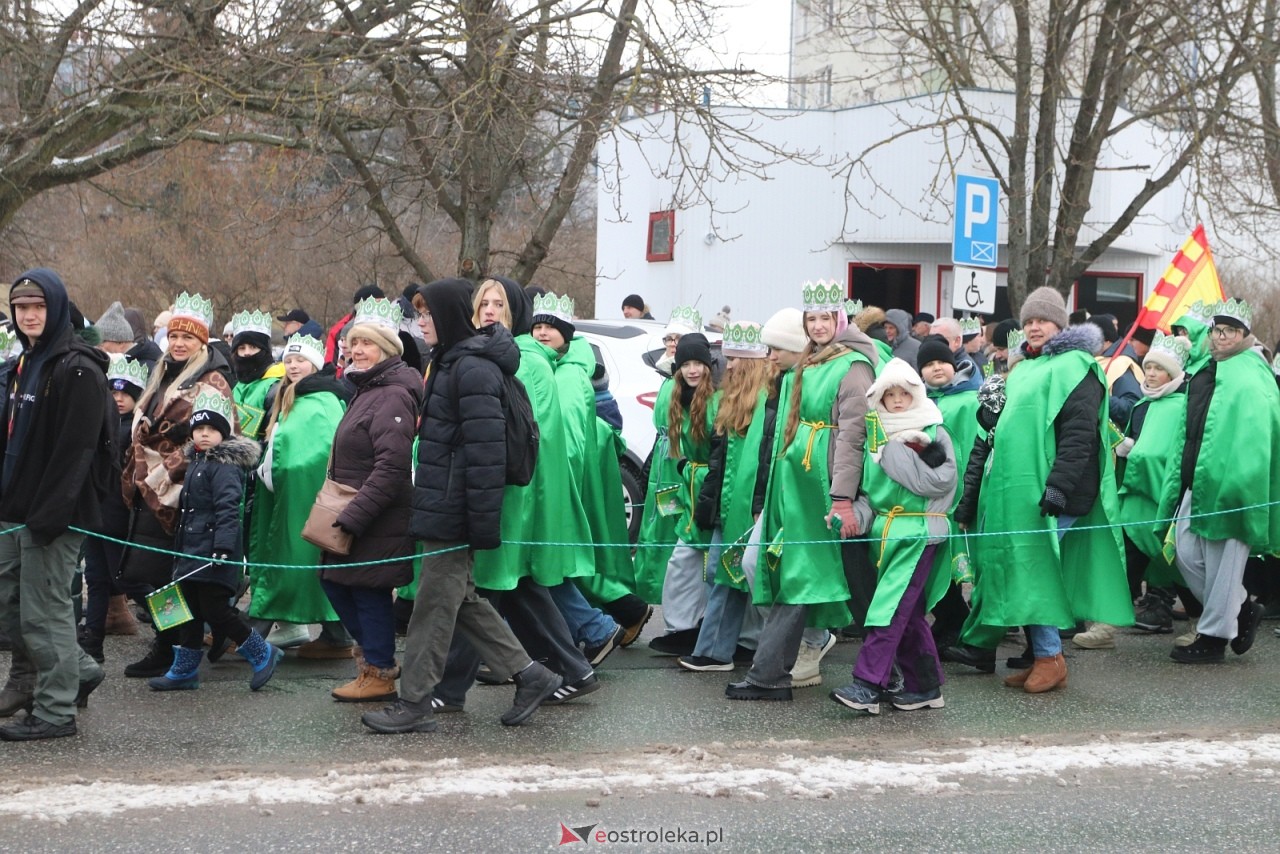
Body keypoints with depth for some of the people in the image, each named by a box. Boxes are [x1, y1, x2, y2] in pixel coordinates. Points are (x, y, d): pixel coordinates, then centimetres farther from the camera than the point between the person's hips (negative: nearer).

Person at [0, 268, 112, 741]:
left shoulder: (77, 370, -14)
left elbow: (76, 451, -21)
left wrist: (49, 515, -24)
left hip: (53, 515, -9)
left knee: (44, 610, -3)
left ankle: (56, 710, 8)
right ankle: (78, 670, 28)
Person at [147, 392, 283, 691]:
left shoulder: (225, 465, -13)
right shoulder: (196, 462, 16)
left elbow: (228, 509, -22)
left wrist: (222, 547, -31)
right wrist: (181, 547, 25)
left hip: (214, 552, -9)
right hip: (192, 549, 9)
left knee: (215, 610, -9)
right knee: (189, 611, 12)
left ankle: (262, 654, 5)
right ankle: (184, 670, 21)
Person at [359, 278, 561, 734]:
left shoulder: (473, 369, -17)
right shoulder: (450, 362, 16)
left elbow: (484, 451, -22)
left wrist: (483, 522, -23)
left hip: (451, 510, -10)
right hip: (442, 504, 10)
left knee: (436, 602, -2)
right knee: (461, 598, 14)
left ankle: (414, 704, 6)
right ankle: (528, 675, 18)